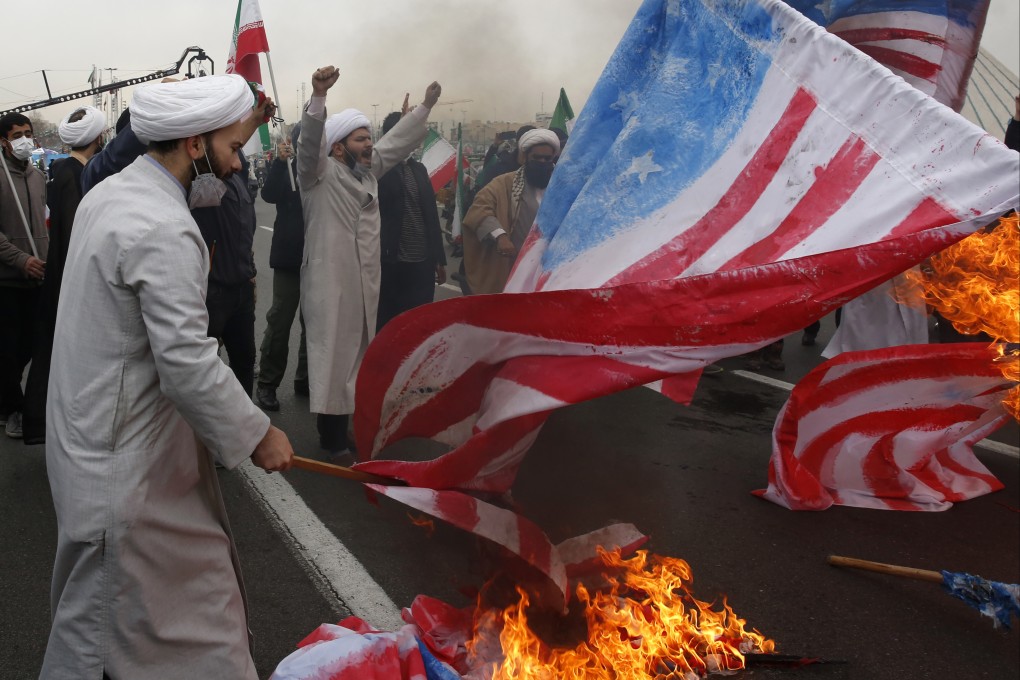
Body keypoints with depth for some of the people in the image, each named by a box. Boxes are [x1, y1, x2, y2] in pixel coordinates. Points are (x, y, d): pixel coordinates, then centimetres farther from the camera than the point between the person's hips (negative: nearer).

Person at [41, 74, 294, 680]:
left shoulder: (110, 194, 7)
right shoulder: (165, 231, -25)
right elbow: (188, 364, -27)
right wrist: (257, 435, -16)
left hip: (92, 422, 10)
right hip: (125, 457, -10)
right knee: (97, 613, 5)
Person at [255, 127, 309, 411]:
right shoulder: (286, 168, 0)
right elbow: (269, 194, -18)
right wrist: (280, 161, -28)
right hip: (290, 256, -2)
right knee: (280, 321, 1)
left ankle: (306, 378, 23)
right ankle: (267, 383, 11)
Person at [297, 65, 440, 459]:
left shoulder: (368, 169, 16)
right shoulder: (320, 172, -8)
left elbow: (396, 142, 24)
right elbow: (310, 141, -26)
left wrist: (426, 106, 25)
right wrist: (319, 96, -42)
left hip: (364, 282, 8)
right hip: (329, 283, -8)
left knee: (358, 352, 16)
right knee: (332, 353, -2)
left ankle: (353, 423, 29)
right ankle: (332, 437, 7)